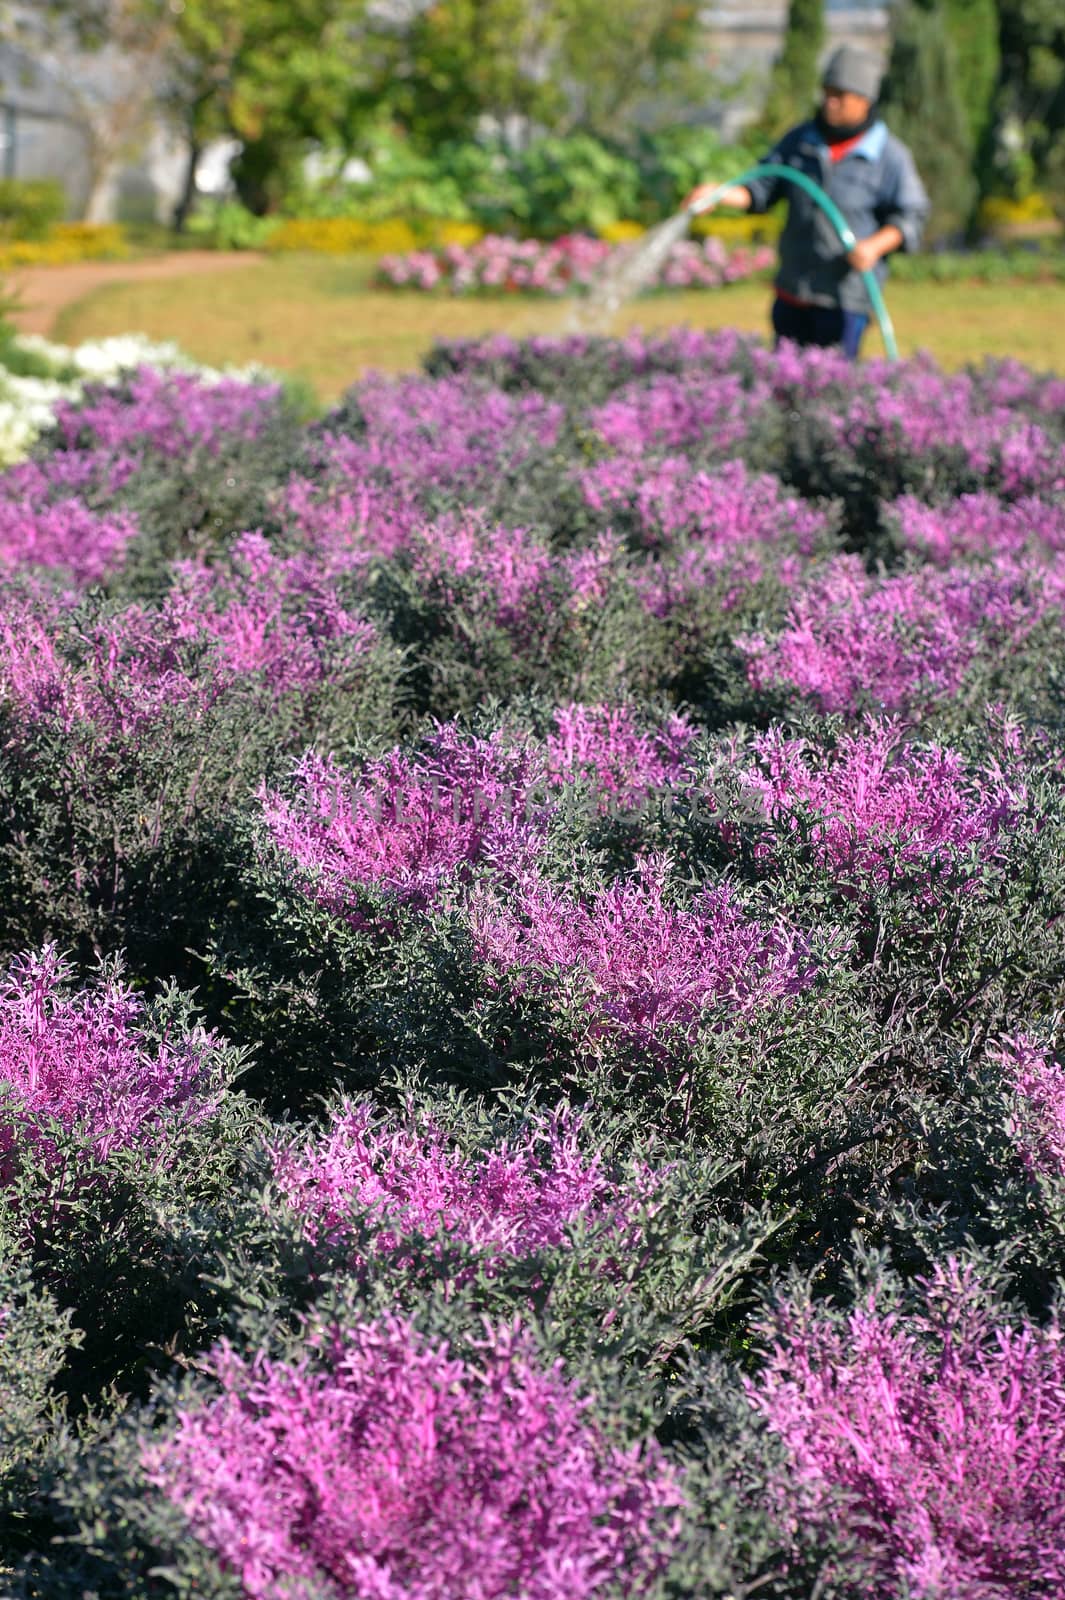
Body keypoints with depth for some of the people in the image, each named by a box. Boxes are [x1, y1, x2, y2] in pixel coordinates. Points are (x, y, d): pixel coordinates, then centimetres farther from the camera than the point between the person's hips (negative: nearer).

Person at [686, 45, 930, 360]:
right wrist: (720, 193, -13)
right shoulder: (800, 141, 9)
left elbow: (911, 216, -2)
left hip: (845, 298, -4)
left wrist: (875, 246, -21)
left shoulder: (890, 155, -2)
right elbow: (761, 188, 7)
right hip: (792, 290, 5)